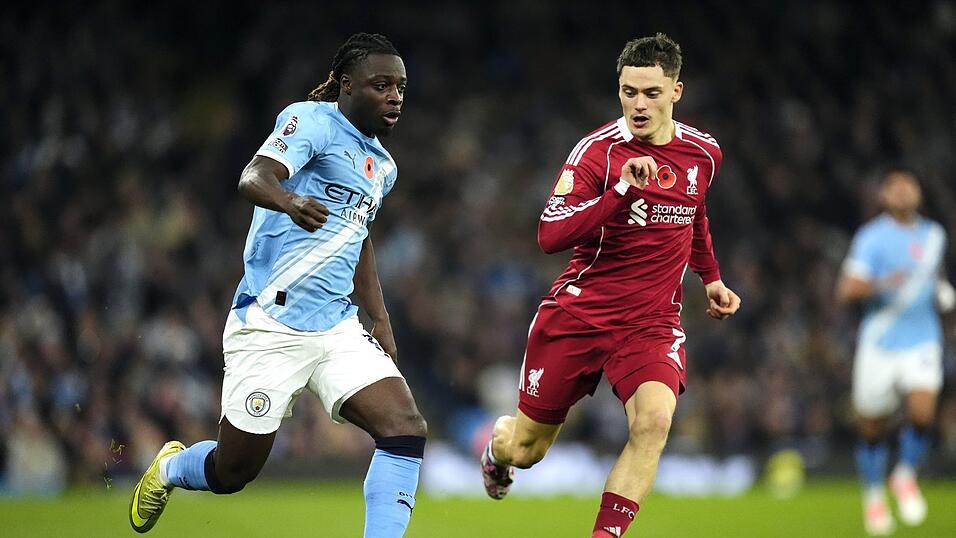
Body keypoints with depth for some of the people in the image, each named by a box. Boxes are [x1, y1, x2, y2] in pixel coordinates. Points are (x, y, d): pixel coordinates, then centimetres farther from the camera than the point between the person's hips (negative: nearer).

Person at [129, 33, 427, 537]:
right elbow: (253, 177, -27)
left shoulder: (382, 165, 16)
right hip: (269, 326, -7)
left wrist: (380, 320, 24)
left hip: (337, 330, 7)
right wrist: (290, 201, -50)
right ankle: (169, 468, 38)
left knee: (407, 429, -16)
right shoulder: (311, 120, -9)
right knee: (233, 471, 4)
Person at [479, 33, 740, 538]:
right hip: (579, 313, -2)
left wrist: (710, 278, 21)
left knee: (654, 420, -28)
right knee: (524, 449, 9)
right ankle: (497, 447, 48)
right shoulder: (598, 151, -14)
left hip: (653, 321, 2)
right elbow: (549, 236, -25)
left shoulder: (703, 152, 2)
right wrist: (621, 190, -34)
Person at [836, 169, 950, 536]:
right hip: (879, 344, -3)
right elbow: (845, 291, -16)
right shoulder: (872, 238, -8)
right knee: (872, 430, 5)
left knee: (922, 413, -19)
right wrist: (880, 284, -32)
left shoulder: (933, 235, 10)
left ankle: (906, 476, 9)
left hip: (922, 342, 3)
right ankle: (874, 496, 30)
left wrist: (942, 288, 10)